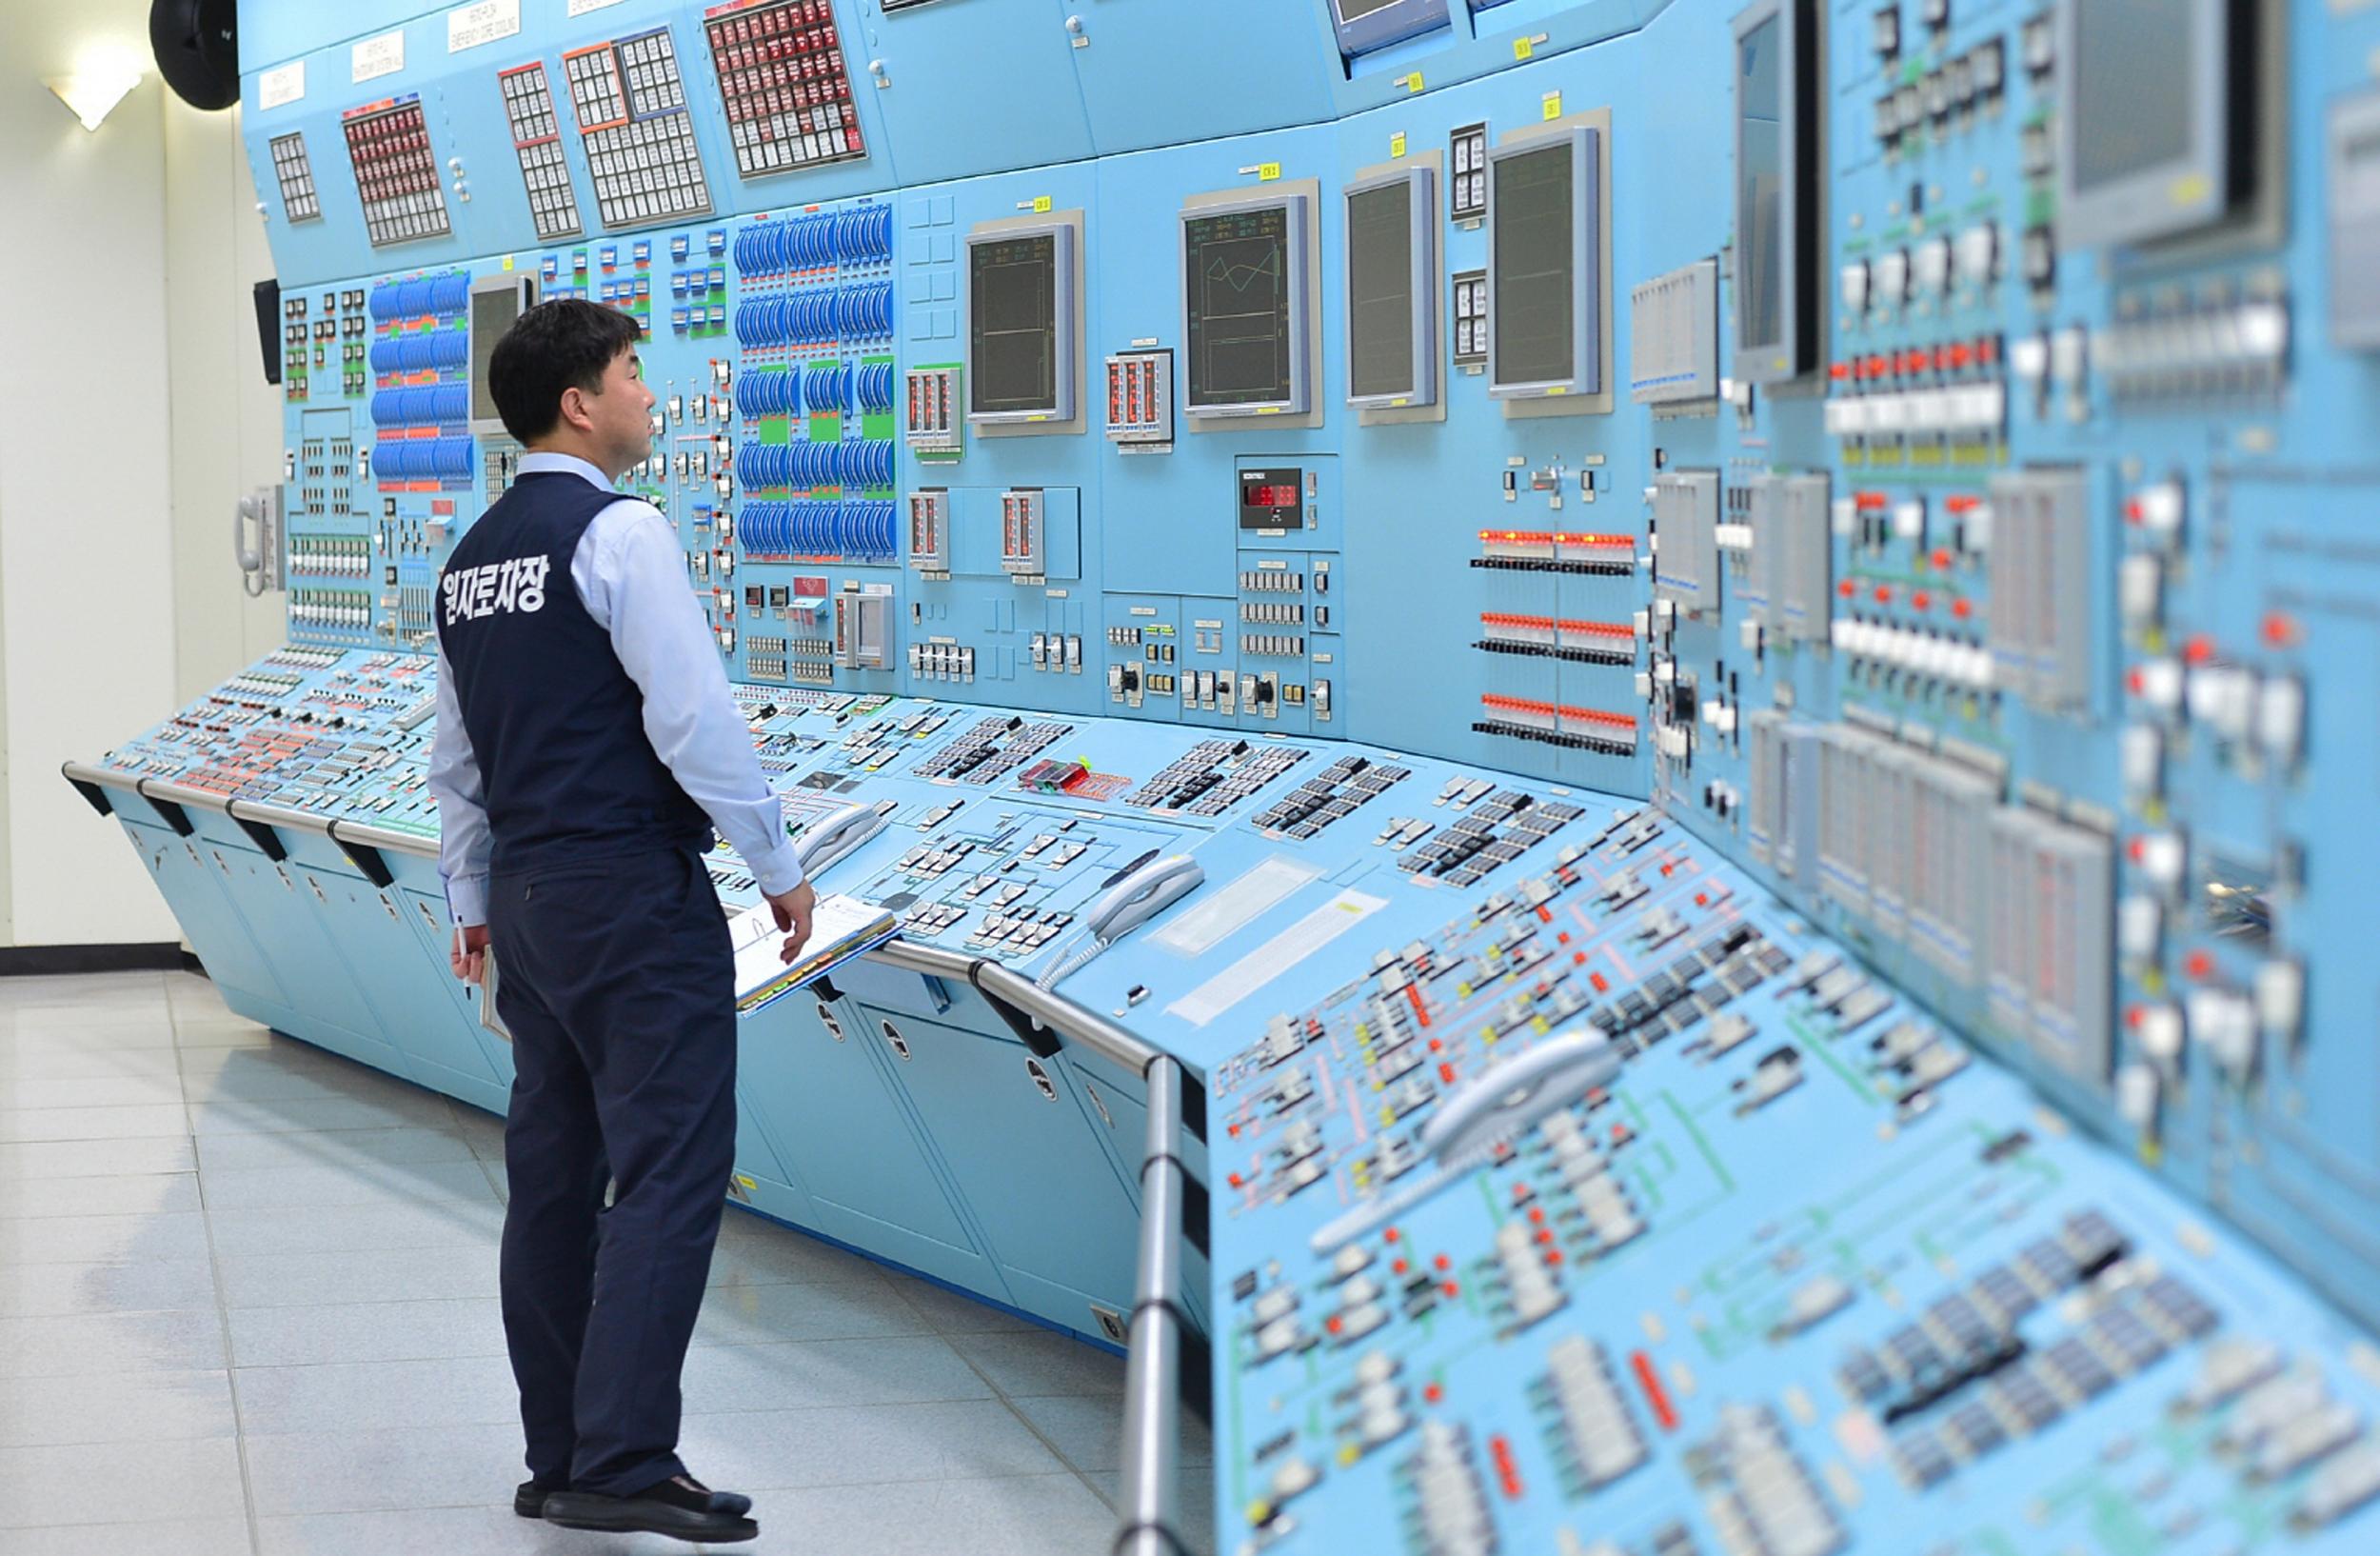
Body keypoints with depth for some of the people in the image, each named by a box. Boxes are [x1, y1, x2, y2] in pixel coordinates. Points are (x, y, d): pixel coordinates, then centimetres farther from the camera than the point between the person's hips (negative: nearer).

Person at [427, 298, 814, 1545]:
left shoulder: (470, 559, 14)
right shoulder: (618, 532, -12)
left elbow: (456, 760, 19)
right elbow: (695, 719, -16)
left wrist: (474, 901, 26)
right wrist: (778, 866, -8)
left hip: (528, 894, 9)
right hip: (633, 892, -9)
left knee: (556, 1174, 11)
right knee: (670, 1166, -9)